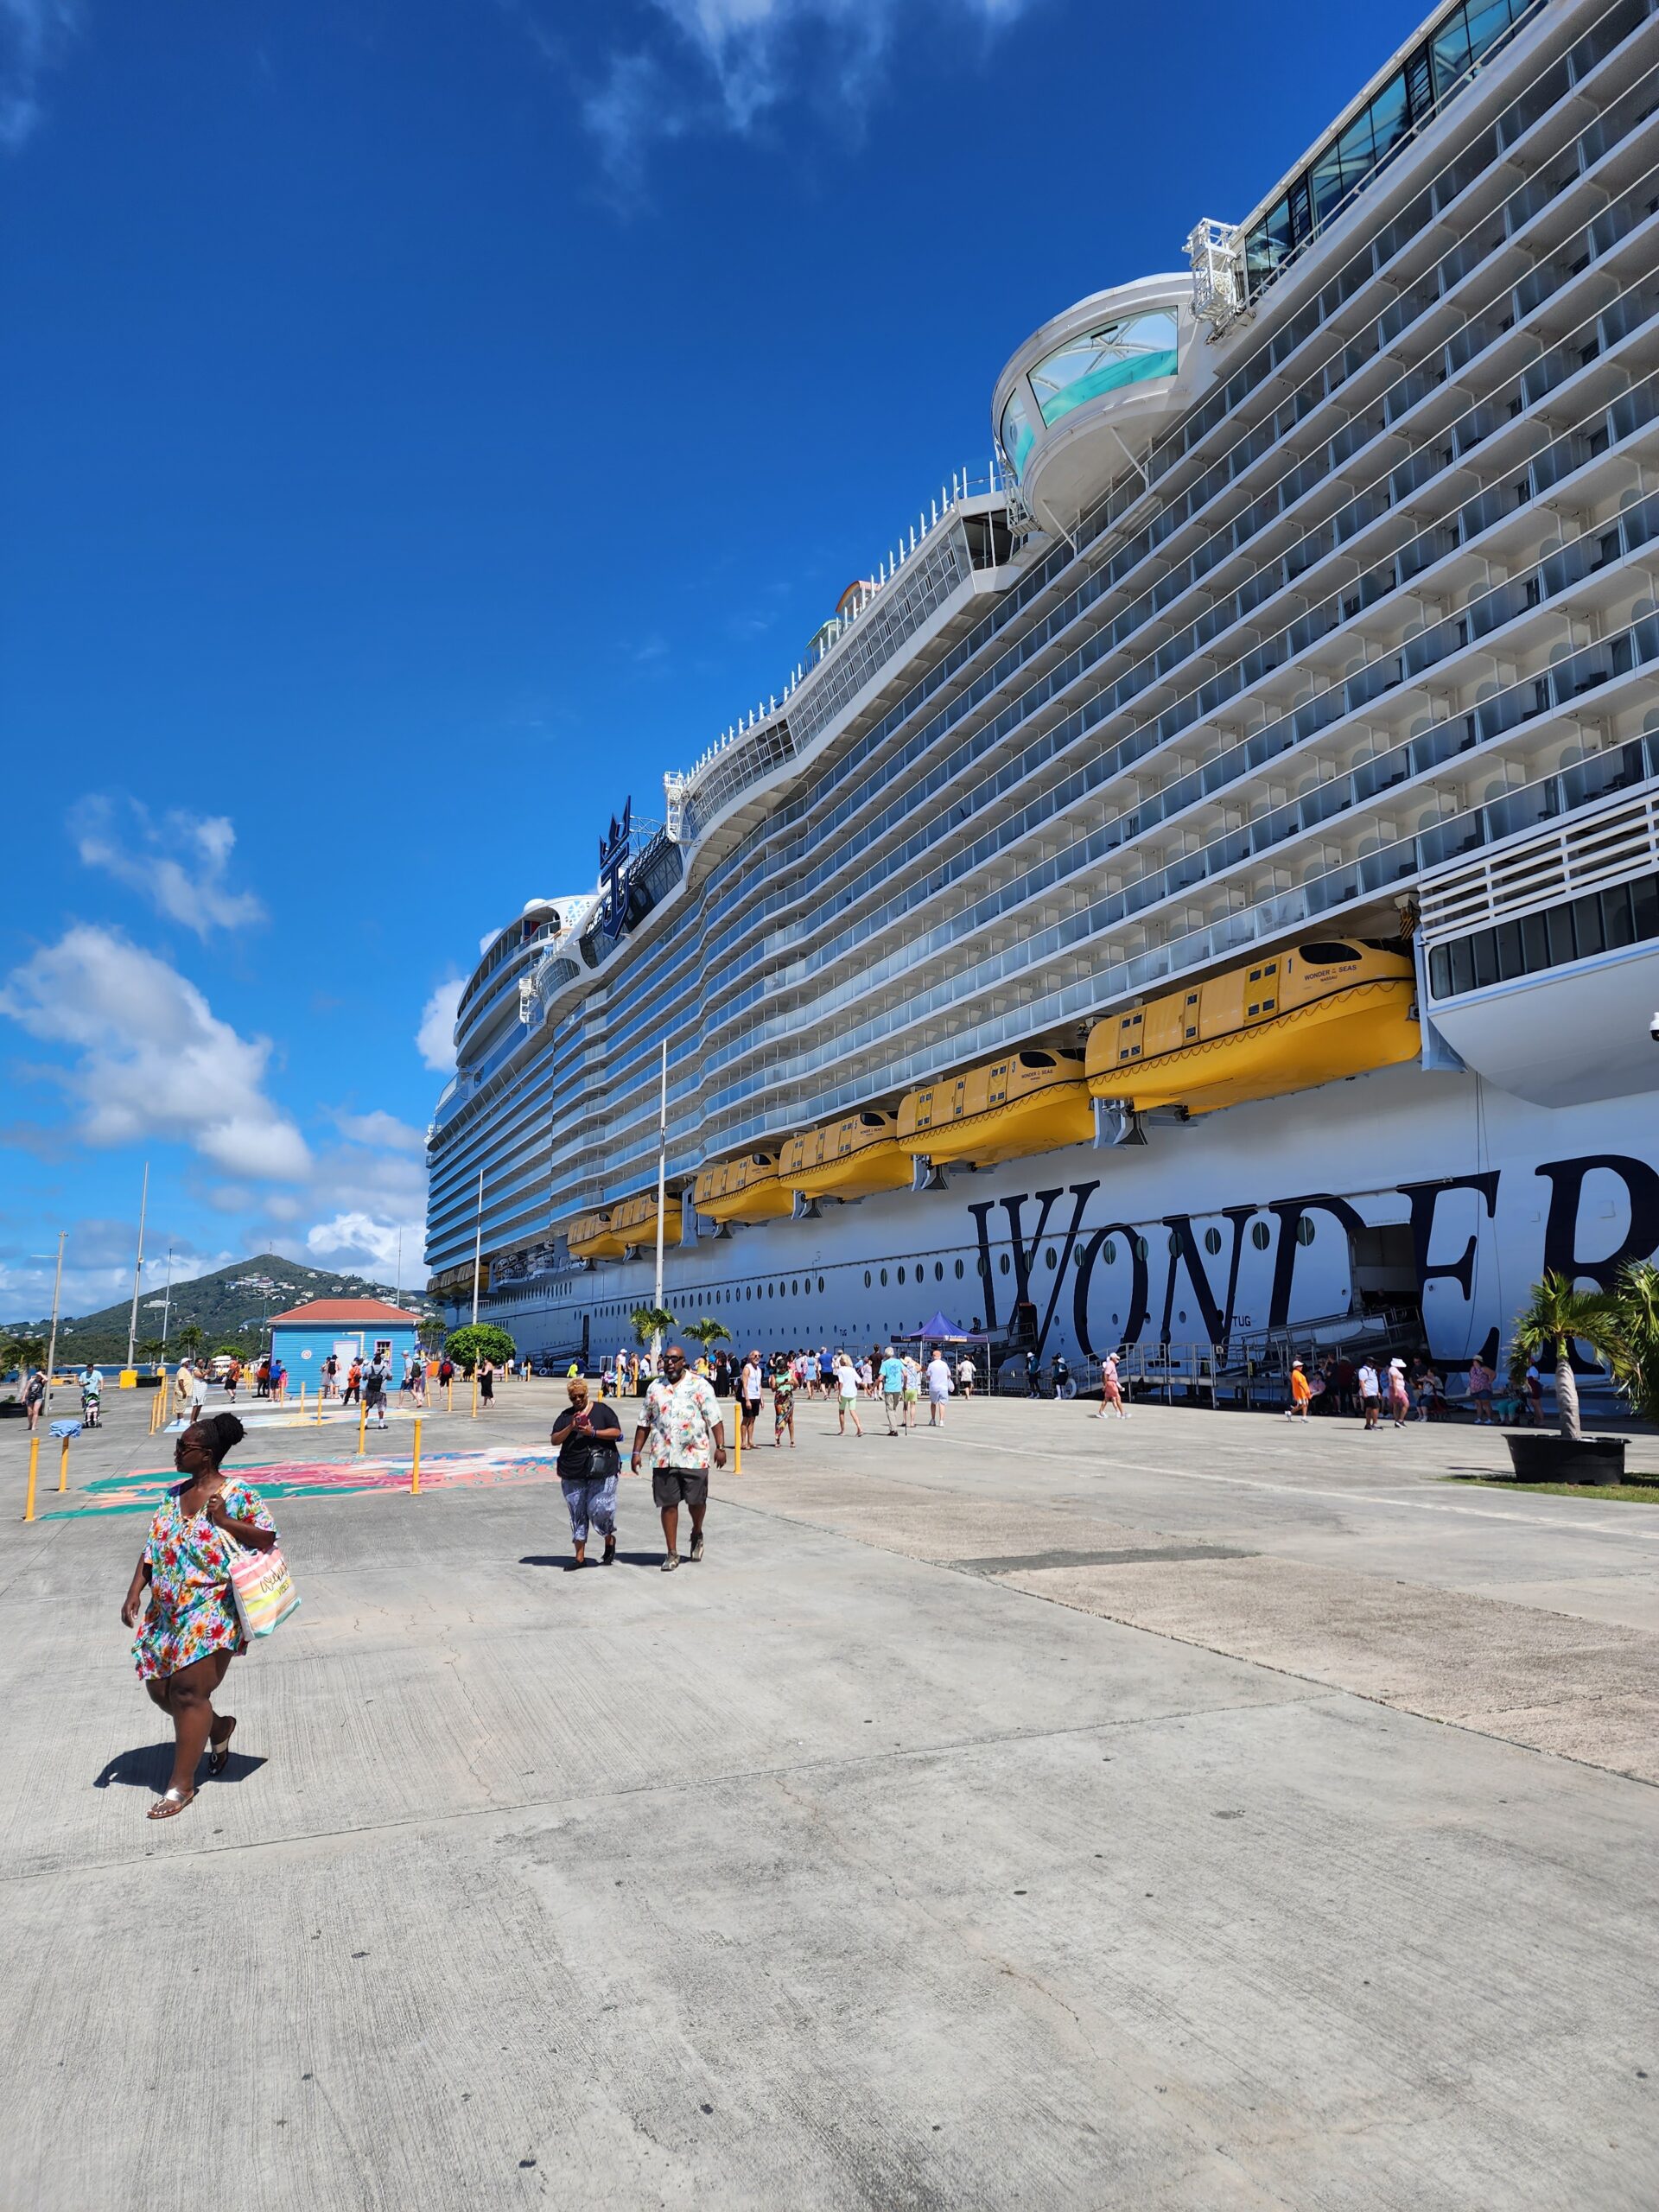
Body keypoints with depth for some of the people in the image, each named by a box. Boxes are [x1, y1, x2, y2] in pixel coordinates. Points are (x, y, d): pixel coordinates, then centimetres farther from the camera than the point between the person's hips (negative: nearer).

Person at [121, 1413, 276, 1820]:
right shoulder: (174, 1495, 8)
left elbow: (269, 1539, -13)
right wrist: (134, 1592, 4)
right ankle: (218, 1728, 37)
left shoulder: (238, 1495, -13)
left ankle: (182, 1784, 7)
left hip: (211, 1612, -7)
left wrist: (226, 1521, -22)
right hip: (166, 1612, 8)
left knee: (188, 1691, -7)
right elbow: (152, 1548, 13)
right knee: (160, 1689, 11)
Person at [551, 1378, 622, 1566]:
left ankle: (610, 1540, 21)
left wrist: (593, 1432, -15)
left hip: (601, 1471, -3)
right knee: (578, 1514, 5)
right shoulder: (565, 1416, 11)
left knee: (599, 1509, -8)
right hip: (573, 1474, 3)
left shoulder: (602, 1410, 4)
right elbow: (554, 1440, 3)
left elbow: (616, 1432, -3)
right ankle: (580, 1557, 12)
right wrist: (571, 1428, -12)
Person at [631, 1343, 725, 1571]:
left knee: (696, 1501, 4)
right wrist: (637, 1451, 10)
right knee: (668, 1504, 4)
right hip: (663, 1457, 2)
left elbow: (715, 1419, -4)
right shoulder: (654, 1388, 10)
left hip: (694, 1456, -2)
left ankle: (697, 1534, 35)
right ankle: (672, 1553, 14)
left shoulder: (699, 1386, -1)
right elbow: (644, 1423, 14)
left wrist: (720, 1447, -12)